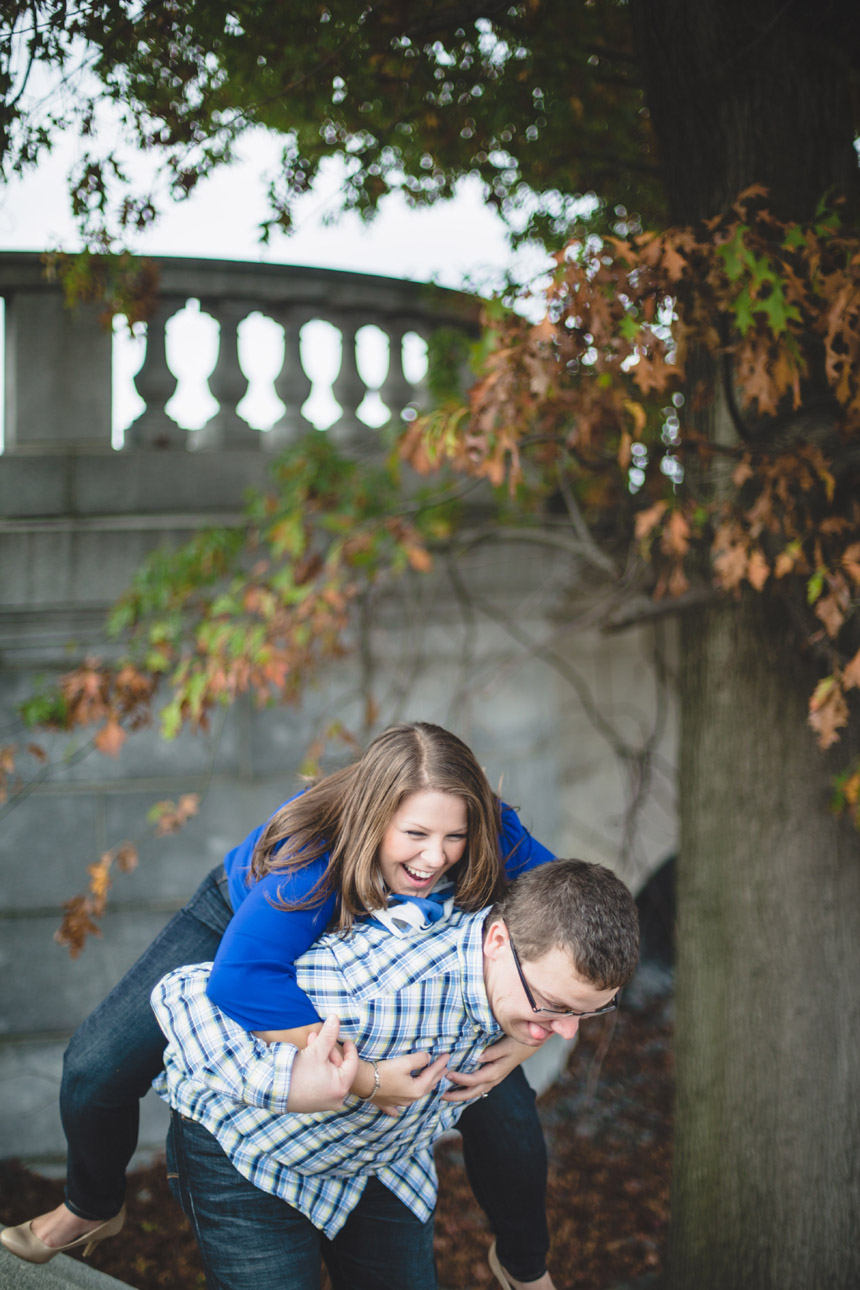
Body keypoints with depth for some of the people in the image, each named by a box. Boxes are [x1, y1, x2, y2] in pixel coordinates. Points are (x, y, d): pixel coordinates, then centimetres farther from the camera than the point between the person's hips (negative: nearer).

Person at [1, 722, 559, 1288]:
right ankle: (92, 1208, 24)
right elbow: (240, 978, -57)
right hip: (241, 919, -2)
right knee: (97, 1068, -11)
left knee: (503, 1107, -5)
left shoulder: (494, 842, -36)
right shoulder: (312, 854, -47)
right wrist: (362, 1074, -58)